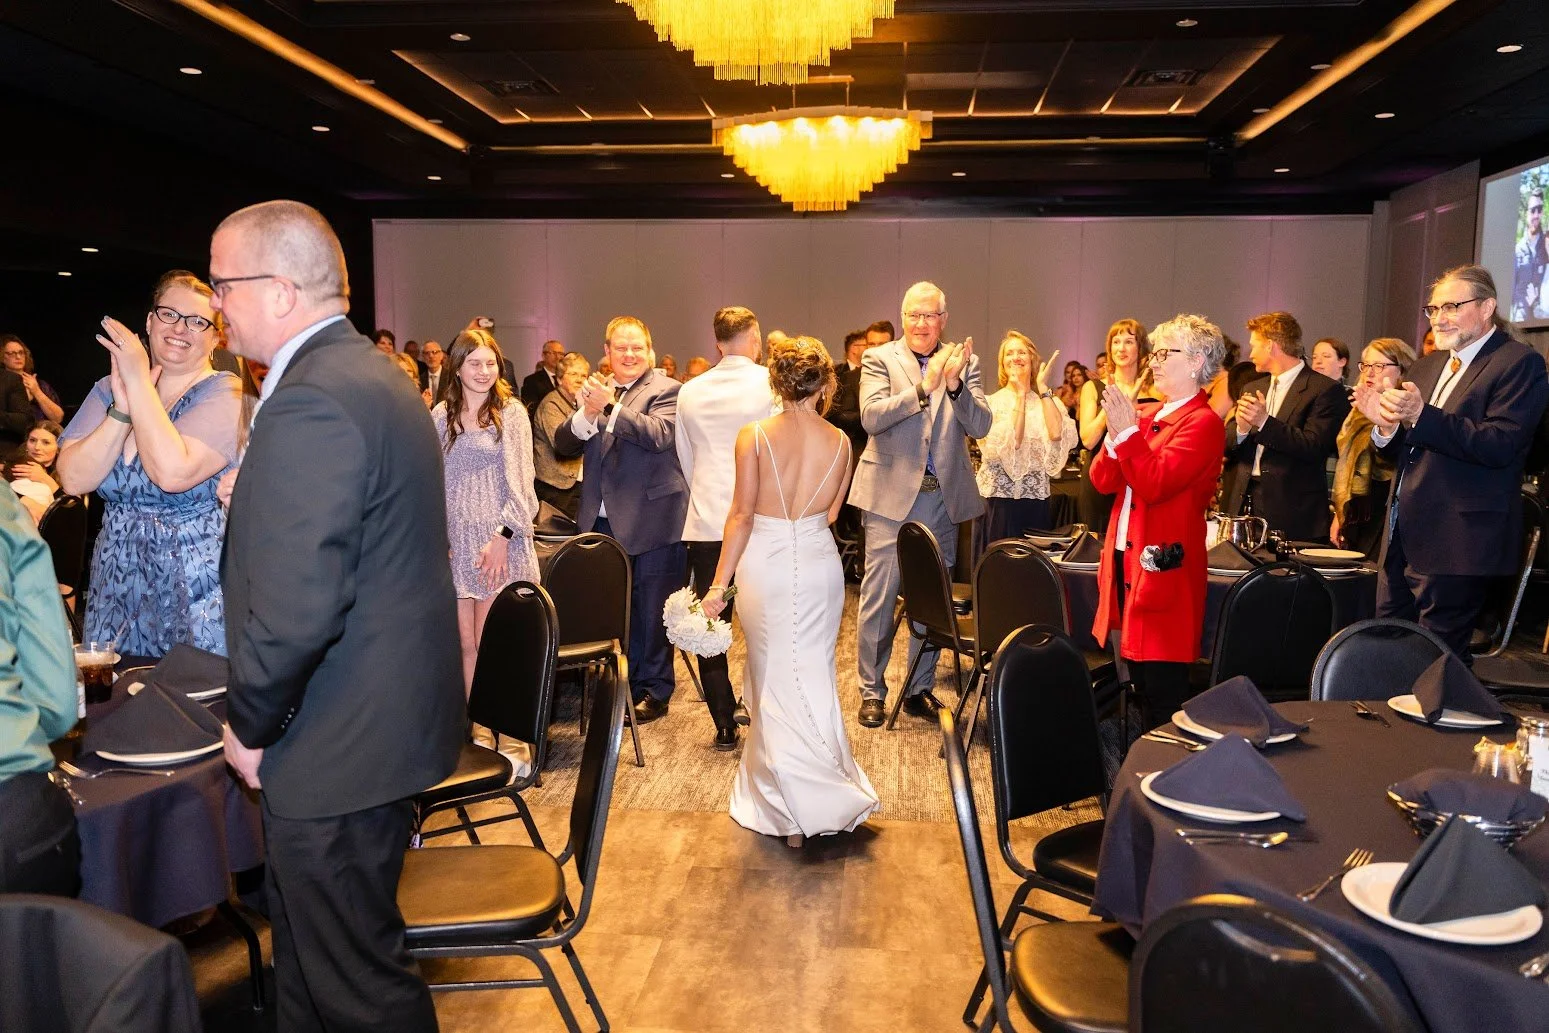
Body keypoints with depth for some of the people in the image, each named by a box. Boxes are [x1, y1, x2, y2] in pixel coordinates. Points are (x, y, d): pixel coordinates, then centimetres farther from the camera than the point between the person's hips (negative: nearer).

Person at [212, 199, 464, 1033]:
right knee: (307, 938, 26)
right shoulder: (368, 374, 10)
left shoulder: (312, 402, -23)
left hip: (339, 747, -10)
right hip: (387, 718, 10)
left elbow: (297, 607, -27)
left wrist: (250, 726, -13)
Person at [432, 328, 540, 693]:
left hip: (500, 543, -3)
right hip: (456, 543, 3)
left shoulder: (511, 411, -1)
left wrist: (501, 538, -13)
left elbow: (521, 482, -6)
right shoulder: (441, 415, 9)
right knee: (464, 643, 6)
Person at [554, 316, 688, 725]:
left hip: (651, 519, -5)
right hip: (603, 520, 5)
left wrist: (609, 408, -31)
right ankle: (622, 681, 31)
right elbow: (564, 445, 3)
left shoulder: (666, 390, -6)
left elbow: (658, 434, -24)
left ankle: (654, 691, 20)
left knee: (651, 611, 5)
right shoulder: (597, 390, 9)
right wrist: (585, 415, -17)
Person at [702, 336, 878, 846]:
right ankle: (828, 789, 29)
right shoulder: (839, 441, -3)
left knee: (773, 676, 9)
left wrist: (720, 582, -6)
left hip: (764, 565, -2)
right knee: (813, 674, 16)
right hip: (818, 564, 2)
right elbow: (830, 512, 3)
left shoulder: (753, 436, -11)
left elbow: (741, 514, -11)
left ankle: (790, 807, 14)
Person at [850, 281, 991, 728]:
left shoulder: (964, 363, 7)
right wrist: (924, 387, -23)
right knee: (879, 596, 0)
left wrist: (955, 384, -18)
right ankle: (871, 690, 13)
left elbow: (981, 426, -3)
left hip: (943, 495, 3)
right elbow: (871, 417, -15)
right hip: (892, 493, -3)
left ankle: (921, 687, 24)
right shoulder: (879, 359, 0)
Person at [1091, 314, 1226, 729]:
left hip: (1163, 566, -8)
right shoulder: (1148, 414, 13)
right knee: (1141, 684, 16)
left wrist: (1128, 432, -18)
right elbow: (1103, 480, 7)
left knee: (1164, 691, -3)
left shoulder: (1203, 423, -9)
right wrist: (1118, 432, -7)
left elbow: (1155, 484, -21)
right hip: (1126, 558, 8)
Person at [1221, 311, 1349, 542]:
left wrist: (1265, 422, -23)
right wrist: (1241, 428, -10)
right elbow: (1225, 447, 12)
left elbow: (1314, 447, -14)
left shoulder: (1325, 390, -3)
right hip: (1242, 504, 5)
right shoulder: (1252, 388, 18)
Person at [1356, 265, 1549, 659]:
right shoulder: (1425, 367, 17)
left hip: (1456, 544, -7)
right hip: (1403, 538, 7)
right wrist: (1386, 423, -5)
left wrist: (1422, 415, -28)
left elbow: (1501, 446, -19)